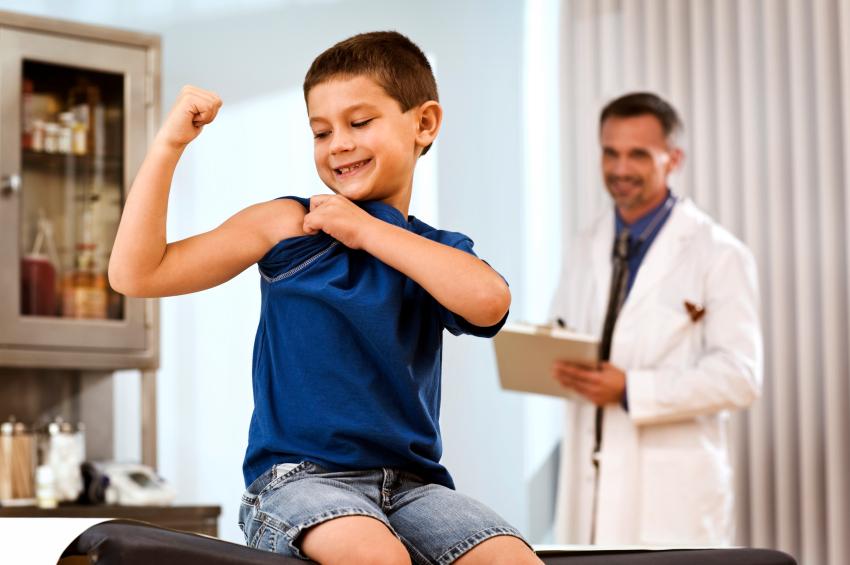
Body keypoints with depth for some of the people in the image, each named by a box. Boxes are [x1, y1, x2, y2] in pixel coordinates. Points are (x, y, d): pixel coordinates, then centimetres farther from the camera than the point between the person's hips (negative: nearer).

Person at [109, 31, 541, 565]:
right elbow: (136, 273, -1)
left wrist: (365, 229, -8)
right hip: (299, 476, -3)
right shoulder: (286, 225, 5)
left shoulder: (438, 252, 12)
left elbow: (488, 302, -14)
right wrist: (169, 144, -7)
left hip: (411, 482, 3)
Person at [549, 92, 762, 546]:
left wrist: (631, 389, -21)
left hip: (673, 493, -5)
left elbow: (739, 376, -11)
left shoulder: (719, 254, -4)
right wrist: (555, 364, -3)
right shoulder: (586, 248, 15)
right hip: (590, 482, 5)